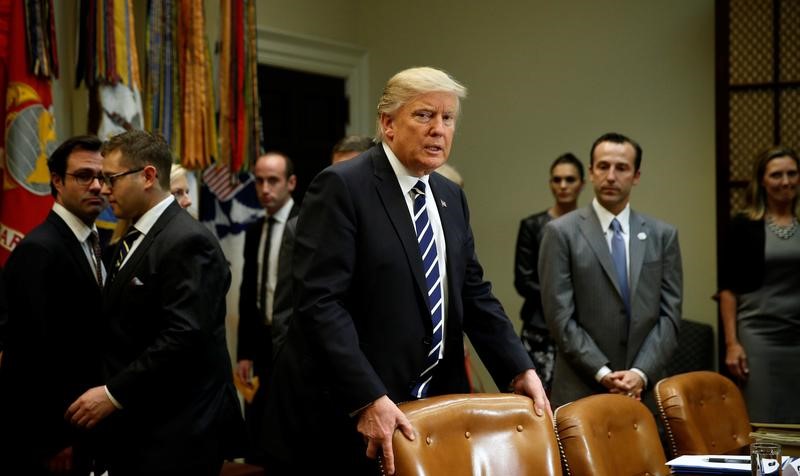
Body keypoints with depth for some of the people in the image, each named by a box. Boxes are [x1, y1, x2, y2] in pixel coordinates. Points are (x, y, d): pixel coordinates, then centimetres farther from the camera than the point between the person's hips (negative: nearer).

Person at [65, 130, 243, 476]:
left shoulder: (187, 241, -14)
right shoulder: (132, 240, 14)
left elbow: (184, 337, -22)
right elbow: (122, 332, 14)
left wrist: (113, 394, -18)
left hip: (177, 434, -8)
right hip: (135, 427, 8)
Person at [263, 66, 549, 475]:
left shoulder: (451, 197, 11)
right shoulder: (340, 187, -12)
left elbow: (474, 294, 12)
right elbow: (320, 302, -20)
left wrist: (520, 370, -2)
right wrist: (369, 400, -27)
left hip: (433, 401, 7)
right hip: (344, 411, -6)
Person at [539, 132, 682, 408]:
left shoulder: (663, 235, 9)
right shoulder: (561, 233, 0)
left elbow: (669, 315, 5)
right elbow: (560, 317, -5)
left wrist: (641, 373, -9)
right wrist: (602, 373, -13)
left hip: (646, 388, 2)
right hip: (581, 390, -2)